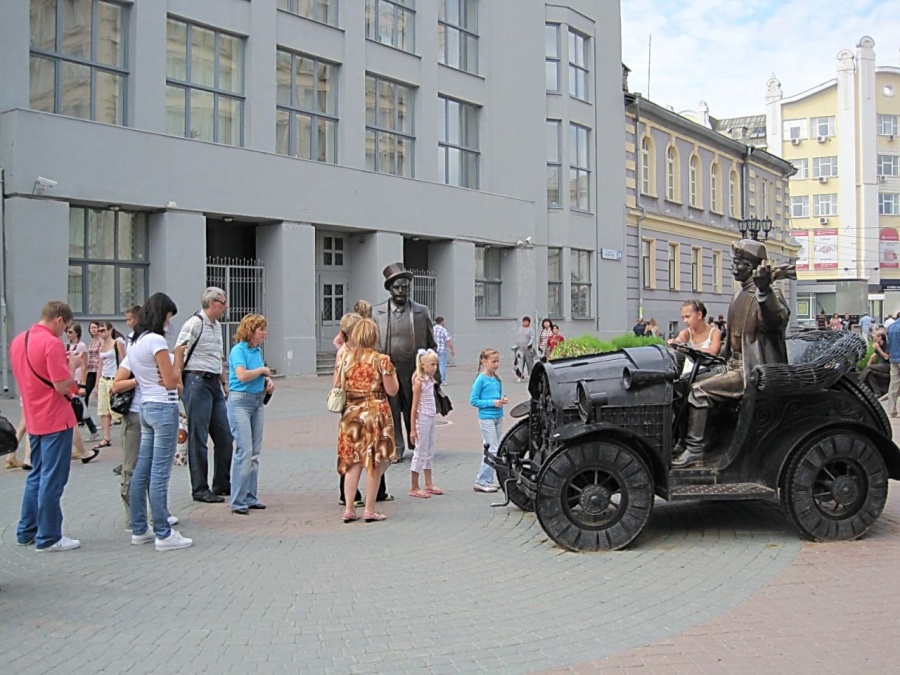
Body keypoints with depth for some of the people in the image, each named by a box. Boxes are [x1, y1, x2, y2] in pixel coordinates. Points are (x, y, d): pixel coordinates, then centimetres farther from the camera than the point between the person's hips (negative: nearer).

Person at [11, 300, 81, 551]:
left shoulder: (17, 341, 9)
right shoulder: (52, 343, -18)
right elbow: (62, 385, -21)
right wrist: (72, 376, 0)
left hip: (33, 419, 8)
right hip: (55, 420, -8)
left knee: (36, 476, 18)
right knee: (52, 479, -1)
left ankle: (27, 532, 24)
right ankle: (48, 537, 5)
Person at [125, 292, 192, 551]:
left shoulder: (135, 343, 12)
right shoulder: (156, 340, -15)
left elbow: (118, 381, 18)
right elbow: (171, 382, -15)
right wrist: (179, 357, -3)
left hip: (146, 407, 9)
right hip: (163, 408, -9)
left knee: (142, 471, 12)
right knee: (159, 474, -6)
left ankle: (139, 529, 20)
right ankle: (164, 535, -1)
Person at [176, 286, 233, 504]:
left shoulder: (217, 326, 18)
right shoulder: (194, 325, -10)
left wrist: (225, 382, 23)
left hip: (214, 384, 9)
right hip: (197, 382, -9)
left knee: (224, 436, 11)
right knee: (198, 439, -2)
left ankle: (222, 485, 23)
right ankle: (200, 490, 6)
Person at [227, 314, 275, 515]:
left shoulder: (258, 351, 13)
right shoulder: (238, 350, -10)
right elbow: (242, 376, -23)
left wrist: (268, 381, 6)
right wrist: (262, 370, -9)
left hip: (258, 401, 8)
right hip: (240, 401, -8)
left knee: (255, 453, 9)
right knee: (244, 451, -11)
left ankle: (250, 498, 16)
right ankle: (238, 502, -5)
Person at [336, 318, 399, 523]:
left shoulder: (345, 358, 3)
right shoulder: (381, 360, -9)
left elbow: (337, 386, 8)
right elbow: (392, 390, -7)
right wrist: (392, 372, 9)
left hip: (351, 414, 4)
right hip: (375, 413, -4)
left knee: (353, 461, 11)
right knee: (374, 462, 4)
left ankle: (349, 509, 10)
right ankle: (369, 510, 8)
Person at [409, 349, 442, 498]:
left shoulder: (430, 380, 9)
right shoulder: (419, 381, -15)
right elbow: (414, 406, -15)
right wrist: (413, 429, -15)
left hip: (430, 418, 8)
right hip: (422, 419, -8)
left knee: (430, 452, 14)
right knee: (420, 452, -1)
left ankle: (429, 484, 25)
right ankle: (414, 488, 7)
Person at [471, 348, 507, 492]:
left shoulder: (498, 379, 10)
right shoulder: (481, 379, -11)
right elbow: (473, 401, -12)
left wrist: (503, 400, -1)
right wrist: (492, 402, -18)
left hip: (498, 417, 7)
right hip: (486, 418, -7)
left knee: (493, 450, 10)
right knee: (493, 450, -8)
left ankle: (487, 481, 18)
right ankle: (482, 482, -1)